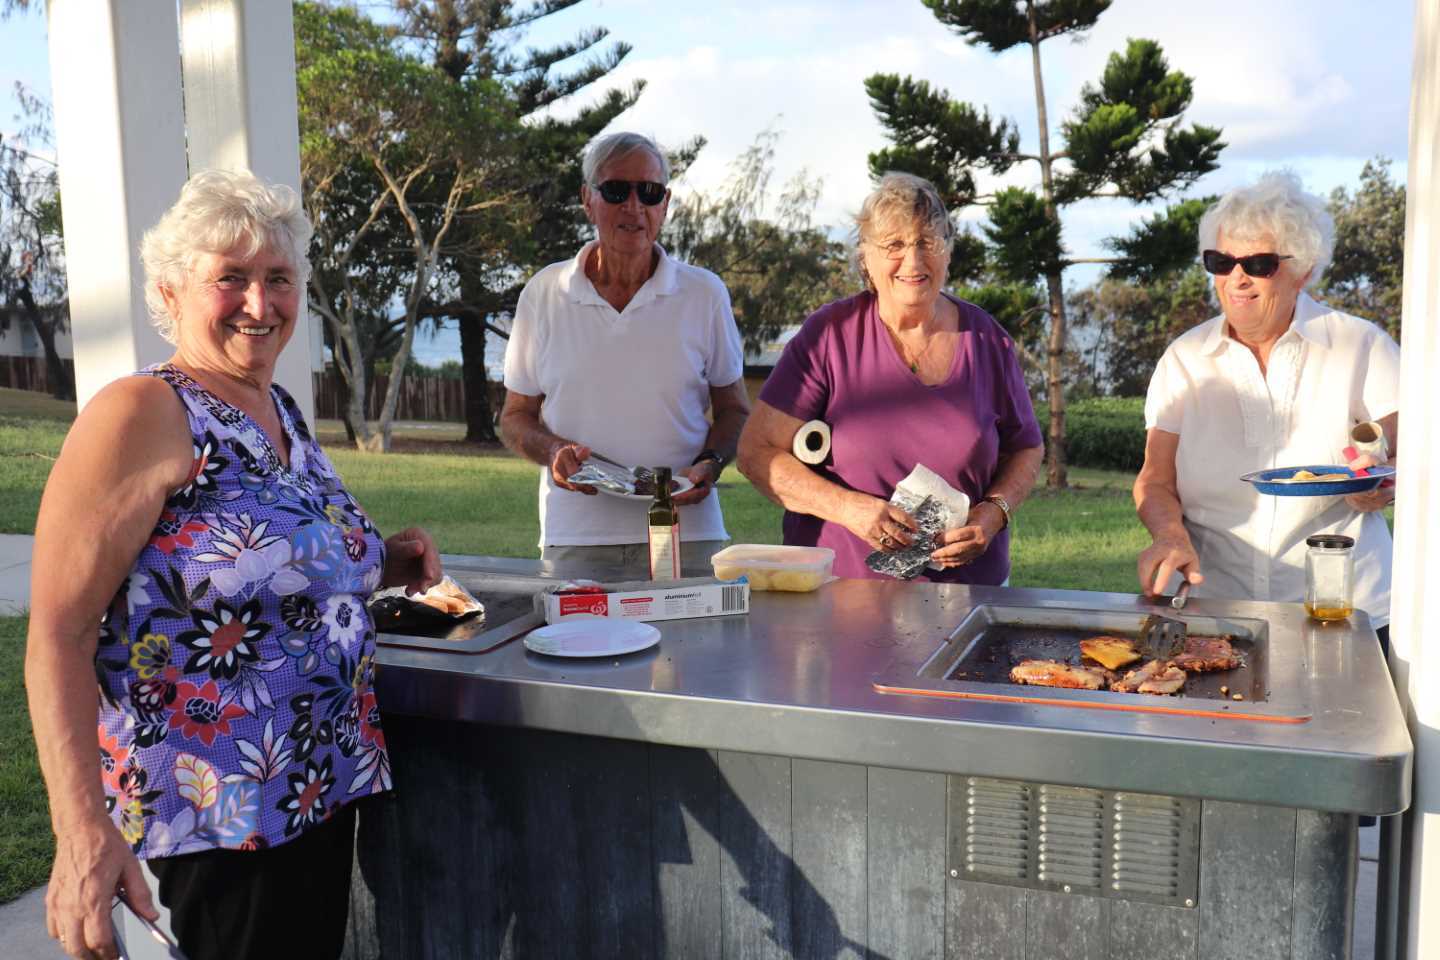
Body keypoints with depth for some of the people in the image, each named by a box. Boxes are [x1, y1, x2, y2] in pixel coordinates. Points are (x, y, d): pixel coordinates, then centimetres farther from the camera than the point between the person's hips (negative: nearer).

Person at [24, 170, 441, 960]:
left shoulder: (283, 412, 8)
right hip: (206, 820, -8)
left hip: (319, 797, 8)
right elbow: (58, 634, -20)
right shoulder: (140, 414, -15)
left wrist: (378, 565, 5)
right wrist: (82, 829, -28)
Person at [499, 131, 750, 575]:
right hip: (574, 536, 0)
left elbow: (734, 409, 12)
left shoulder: (704, 293, 5)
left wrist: (710, 463, -8)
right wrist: (553, 450, -9)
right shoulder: (543, 293, 6)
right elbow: (516, 416, 12)